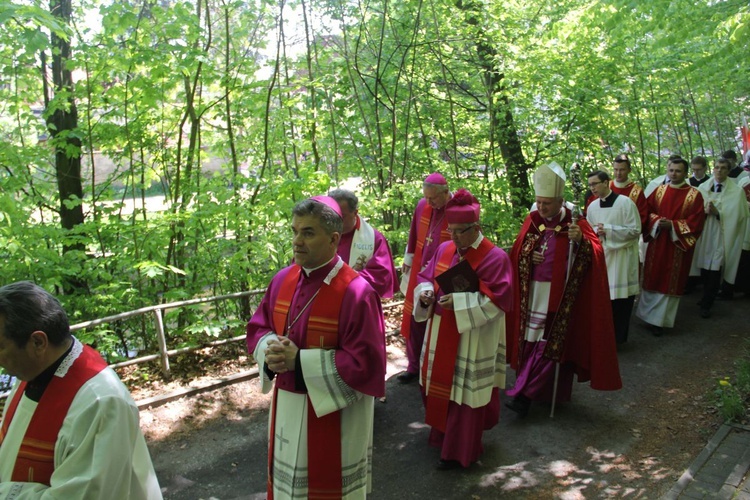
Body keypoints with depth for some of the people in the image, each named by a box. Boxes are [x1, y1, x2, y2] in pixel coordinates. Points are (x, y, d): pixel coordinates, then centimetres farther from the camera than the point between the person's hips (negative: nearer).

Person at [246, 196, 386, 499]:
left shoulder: (356, 293, -22)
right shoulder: (283, 279, -2)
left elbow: (364, 363, -23)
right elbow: (258, 328, 9)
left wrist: (300, 361, -25)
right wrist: (271, 351, -15)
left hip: (336, 412, -6)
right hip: (287, 407, 6)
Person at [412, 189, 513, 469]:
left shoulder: (495, 258, -13)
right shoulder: (445, 250, 5)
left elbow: (499, 298, -18)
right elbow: (426, 277, 12)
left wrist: (459, 302, -25)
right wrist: (425, 293, -11)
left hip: (472, 339, -6)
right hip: (441, 333, 7)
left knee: (464, 392, 3)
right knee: (441, 384, 17)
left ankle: (459, 451, 17)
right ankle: (443, 434, 37)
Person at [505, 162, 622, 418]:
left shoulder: (575, 223, -7)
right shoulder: (532, 221, 4)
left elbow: (596, 255, -12)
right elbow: (517, 253, 11)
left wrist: (581, 241, -30)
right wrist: (529, 256, -9)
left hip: (561, 296, -4)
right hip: (533, 294, 4)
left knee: (550, 344, -4)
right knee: (532, 341, 9)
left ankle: (524, 394, -1)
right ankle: (554, 392, 26)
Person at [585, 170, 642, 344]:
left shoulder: (625, 202, -10)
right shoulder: (592, 206, 5)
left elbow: (635, 231, -12)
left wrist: (608, 229, -19)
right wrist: (597, 232, -10)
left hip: (621, 258, -4)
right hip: (601, 257, 4)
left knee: (620, 299, 2)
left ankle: (618, 337, 16)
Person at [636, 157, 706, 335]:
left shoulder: (694, 195, -4)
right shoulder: (659, 191, 6)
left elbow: (696, 222, -8)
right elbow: (648, 211, 8)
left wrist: (672, 225, -18)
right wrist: (657, 221, -12)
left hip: (678, 246, -3)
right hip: (656, 243, 3)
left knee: (669, 282, 3)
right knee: (652, 279, 8)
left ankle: (658, 320, 12)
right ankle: (649, 314, 23)